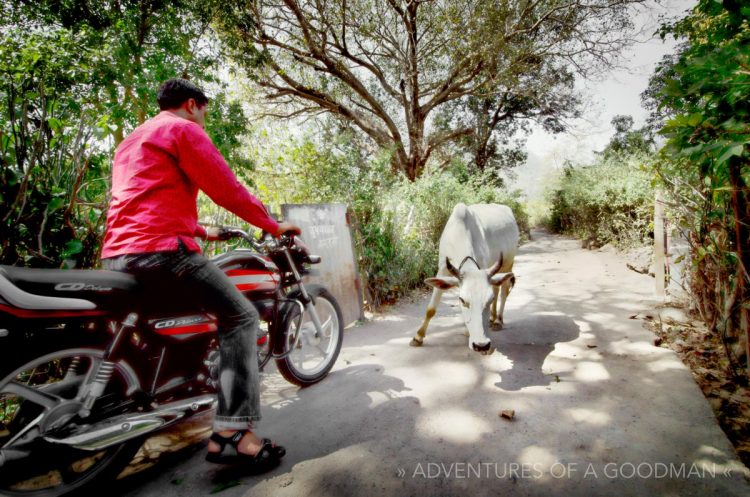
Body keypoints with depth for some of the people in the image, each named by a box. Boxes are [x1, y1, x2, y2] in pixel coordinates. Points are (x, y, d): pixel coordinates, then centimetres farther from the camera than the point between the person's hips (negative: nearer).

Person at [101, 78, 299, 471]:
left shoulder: (131, 141, 30)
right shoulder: (183, 128, 0)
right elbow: (226, 189, -7)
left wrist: (202, 231, 37)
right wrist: (273, 225, 3)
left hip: (117, 255, 10)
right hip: (162, 249, -10)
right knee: (241, 316, -9)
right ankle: (231, 432, -17)